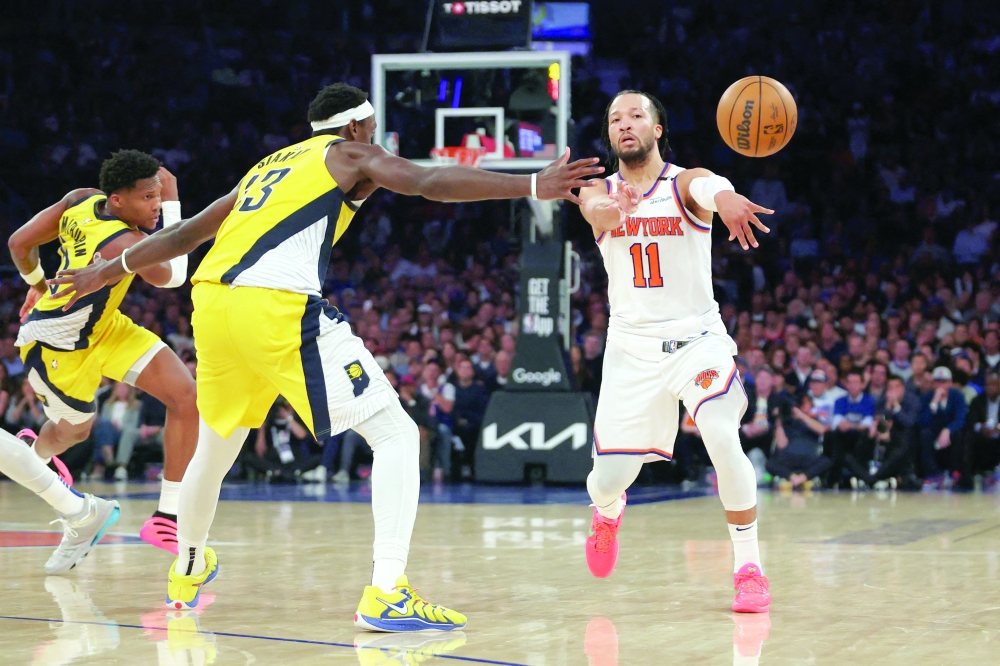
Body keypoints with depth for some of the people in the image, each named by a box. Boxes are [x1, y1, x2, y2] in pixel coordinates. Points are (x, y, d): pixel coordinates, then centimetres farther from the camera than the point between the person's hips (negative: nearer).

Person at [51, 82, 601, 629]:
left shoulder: (268, 165, 31)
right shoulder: (353, 154, 13)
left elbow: (187, 234, 37)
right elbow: (431, 182, -6)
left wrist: (109, 270, 48)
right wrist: (533, 187, -14)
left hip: (211, 301, 7)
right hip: (278, 305, -7)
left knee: (215, 446, 30)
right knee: (395, 434, -4)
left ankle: (186, 572, 51)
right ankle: (386, 594, -19)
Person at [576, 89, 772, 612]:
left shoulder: (684, 182, -6)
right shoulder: (600, 192, 1)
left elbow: (707, 185, -32)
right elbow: (597, 212, -25)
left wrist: (725, 198, -59)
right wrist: (614, 210, -52)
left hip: (696, 337, -2)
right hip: (631, 344, 2)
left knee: (723, 438, -27)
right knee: (608, 477, -1)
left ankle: (749, 567, -12)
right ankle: (608, 511, 39)